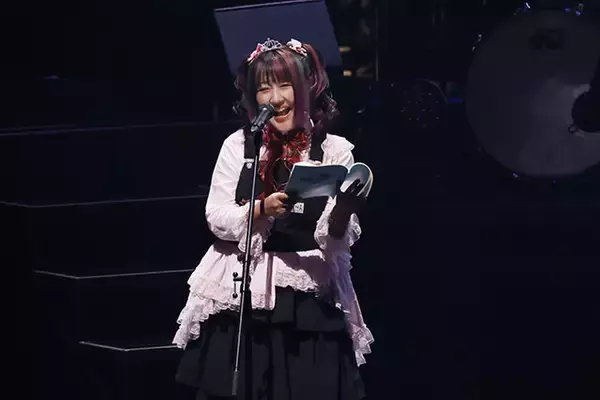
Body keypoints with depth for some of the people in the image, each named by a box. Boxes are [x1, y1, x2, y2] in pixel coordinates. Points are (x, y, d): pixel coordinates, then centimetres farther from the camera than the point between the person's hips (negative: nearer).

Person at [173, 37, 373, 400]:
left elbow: (336, 241, -6)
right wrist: (263, 209, -20)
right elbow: (217, 218, -3)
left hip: (309, 300, -1)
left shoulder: (335, 150, -1)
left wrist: (344, 209, -28)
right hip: (240, 298, 1)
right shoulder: (238, 145, 3)